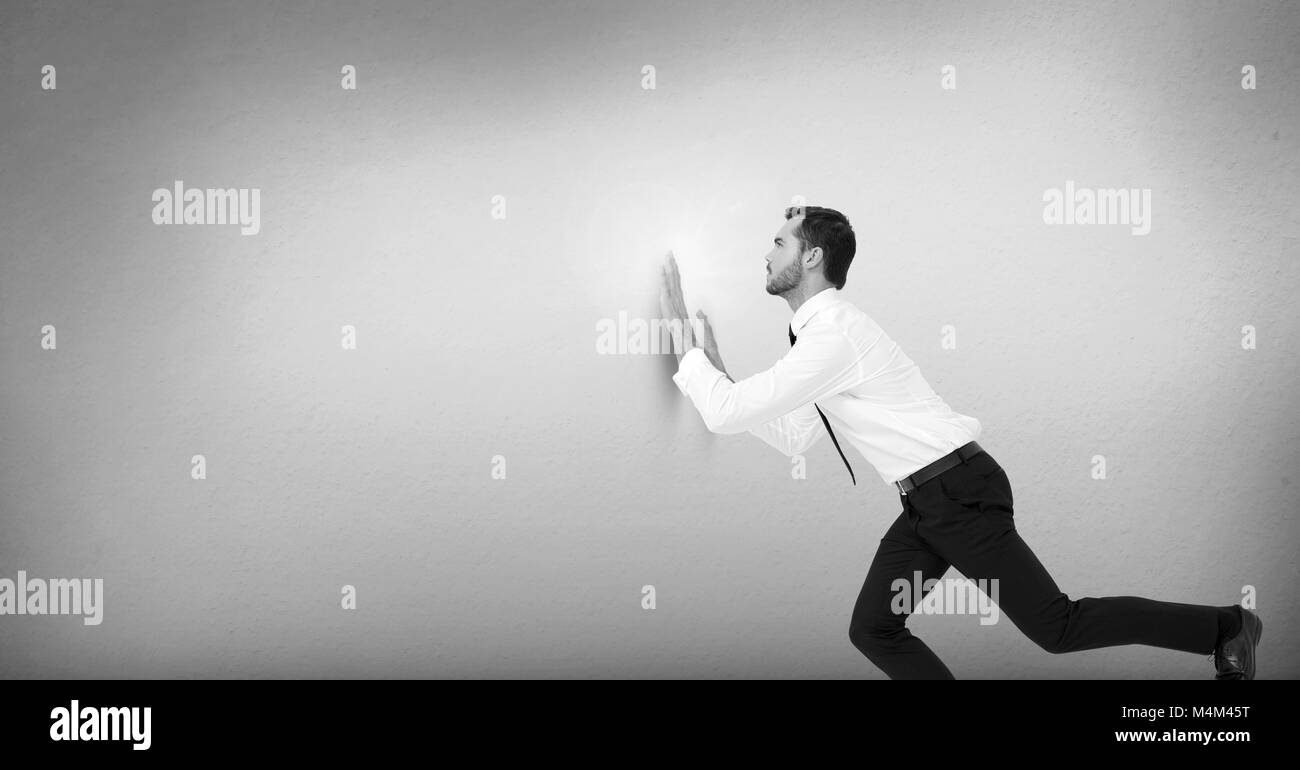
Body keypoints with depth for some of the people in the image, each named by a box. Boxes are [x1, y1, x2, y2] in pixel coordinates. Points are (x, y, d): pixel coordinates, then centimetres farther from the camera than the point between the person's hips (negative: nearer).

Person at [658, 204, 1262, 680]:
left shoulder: (832, 335, -19)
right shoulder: (819, 331, 14)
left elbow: (727, 415, -20)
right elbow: (792, 438, 17)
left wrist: (686, 345, -5)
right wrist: (715, 371, 13)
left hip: (959, 491, -10)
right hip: (928, 502, 10)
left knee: (1056, 626, -4)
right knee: (872, 631, 5)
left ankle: (1224, 627, 12)